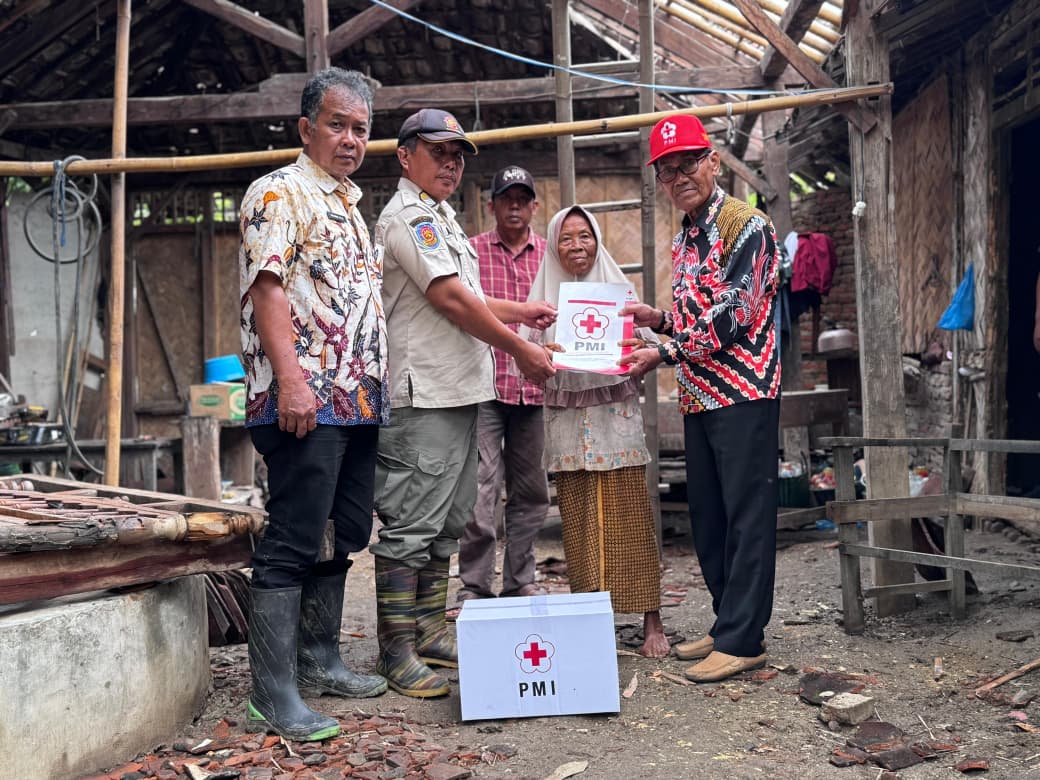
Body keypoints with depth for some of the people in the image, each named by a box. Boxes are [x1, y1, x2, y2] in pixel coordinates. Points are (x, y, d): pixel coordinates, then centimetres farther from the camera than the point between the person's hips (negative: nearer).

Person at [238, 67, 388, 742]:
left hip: (360, 402, 9)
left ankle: (321, 660, 26)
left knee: (342, 538, 14)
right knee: (293, 545, -8)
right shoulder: (279, 194, -4)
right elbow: (267, 286, -16)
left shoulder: (350, 206, 23)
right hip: (306, 401, -9)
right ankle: (274, 698, -2)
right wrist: (290, 377, -25)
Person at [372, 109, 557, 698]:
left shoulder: (440, 218, 23)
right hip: (423, 394, -10)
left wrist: (523, 311, 26)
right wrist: (521, 349, -12)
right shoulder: (408, 216, -8)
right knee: (410, 527, -6)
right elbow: (450, 300, -16)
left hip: (459, 392, 10)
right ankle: (397, 651, 1)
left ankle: (430, 635, 23)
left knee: (445, 524, 14)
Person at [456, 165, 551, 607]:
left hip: (533, 388, 4)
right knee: (480, 489, -8)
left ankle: (520, 582, 22)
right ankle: (474, 585, 3)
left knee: (531, 492, 10)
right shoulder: (471, 251, 5)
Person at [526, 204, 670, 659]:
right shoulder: (544, 296, 9)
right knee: (579, 525, 2)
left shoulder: (618, 289, 7)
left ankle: (651, 621, 2)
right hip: (568, 423, 1)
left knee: (629, 520, -4)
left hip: (616, 415, -1)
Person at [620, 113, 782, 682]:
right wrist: (659, 320, 7)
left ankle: (742, 638, 2)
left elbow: (735, 312, -17)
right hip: (698, 399, 9)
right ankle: (728, 626, 23)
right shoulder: (682, 242, 18)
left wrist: (666, 353, -17)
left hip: (744, 393, -9)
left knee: (747, 516, -4)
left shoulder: (745, 225, -8)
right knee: (708, 518, 12)